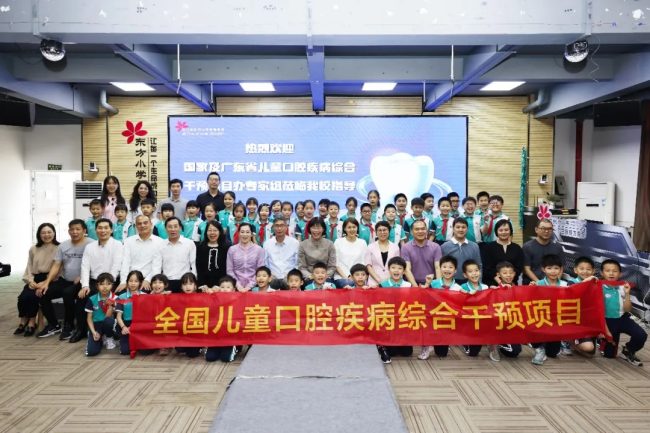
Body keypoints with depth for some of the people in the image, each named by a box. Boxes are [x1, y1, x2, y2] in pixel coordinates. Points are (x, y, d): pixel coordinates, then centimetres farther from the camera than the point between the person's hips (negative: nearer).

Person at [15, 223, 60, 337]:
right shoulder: (33, 249, 14)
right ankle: (24, 321, 0)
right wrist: (31, 281, -5)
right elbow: (29, 267, 14)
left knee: (33, 296, -27)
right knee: (22, 297, -21)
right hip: (35, 279, 5)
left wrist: (45, 283, -17)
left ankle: (31, 322, -6)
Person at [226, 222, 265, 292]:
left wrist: (250, 286, -10)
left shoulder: (259, 249, 1)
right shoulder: (232, 249, 4)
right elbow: (229, 270, 2)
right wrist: (238, 285, -8)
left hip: (253, 288, -1)